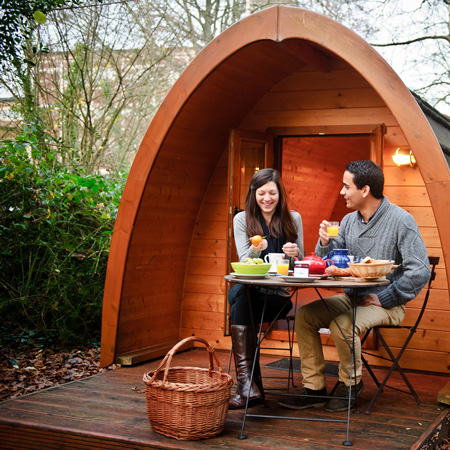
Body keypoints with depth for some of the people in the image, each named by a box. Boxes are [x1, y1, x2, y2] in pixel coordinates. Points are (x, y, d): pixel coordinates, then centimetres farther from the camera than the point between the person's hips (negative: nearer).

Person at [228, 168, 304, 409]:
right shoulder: (242, 219, 7)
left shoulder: (293, 219, 9)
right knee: (238, 291, -36)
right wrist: (255, 249, -24)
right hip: (250, 292, 1)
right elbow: (244, 263, -1)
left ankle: (247, 382, -36)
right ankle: (249, 385, -42)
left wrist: (295, 254, -14)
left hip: (280, 295, -1)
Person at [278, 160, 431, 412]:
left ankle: (352, 383, -3)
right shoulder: (349, 221, 8)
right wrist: (326, 243, -8)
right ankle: (315, 389, -2)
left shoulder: (401, 221, -13)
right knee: (304, 315, -8)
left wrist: (384, 299, -17)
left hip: (386, 304, -7)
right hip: (351, 297, 7)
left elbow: (420, 271, -19)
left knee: (342, 325, -30)